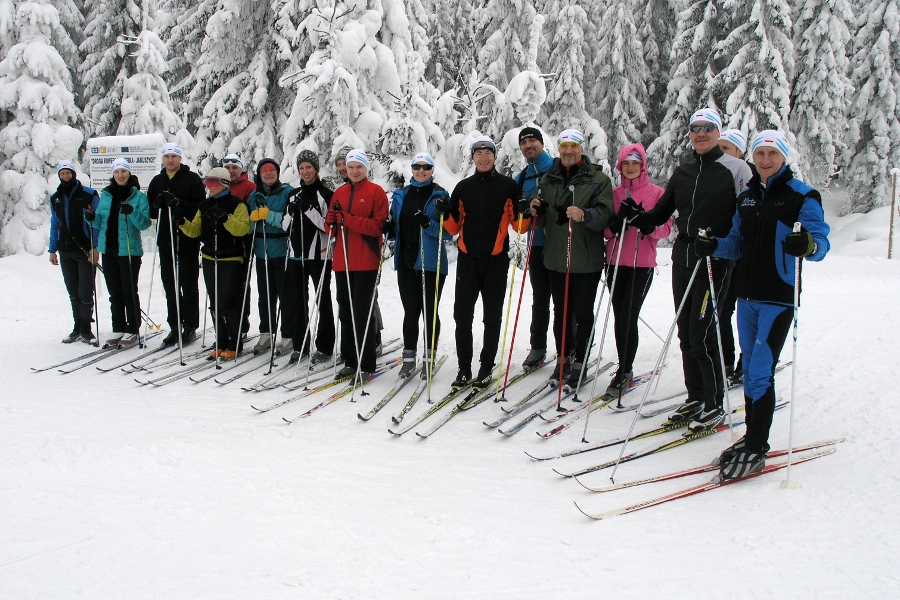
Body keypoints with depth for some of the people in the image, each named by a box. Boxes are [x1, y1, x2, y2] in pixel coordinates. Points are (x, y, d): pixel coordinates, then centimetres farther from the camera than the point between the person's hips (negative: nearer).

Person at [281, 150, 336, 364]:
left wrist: (308, 210, -20)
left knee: (323, 301, 1)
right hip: (296, 255, 6)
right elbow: (285, 227, 14)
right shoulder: (295, 195, 14)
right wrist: (291, 213, -6)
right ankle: (300, 345, 19)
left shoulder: (326, 194, -4)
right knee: (296, 300, 8)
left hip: (319, 256, -6)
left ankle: (324, 347, 7)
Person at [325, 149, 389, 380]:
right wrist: (332, 222, -10)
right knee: (345, 312, 9)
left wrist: (348, 219, -20)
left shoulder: (376, 192, -1)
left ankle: (366, 365, 2)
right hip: (342, 262, 5)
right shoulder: (339, 193, 14)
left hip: (366, 262, -5)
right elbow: (331, 228, 13)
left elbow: (377, 225, -11)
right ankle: (350, 361, 18)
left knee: (362, 313, -5)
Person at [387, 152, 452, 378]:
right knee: (410, 310, 8)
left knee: (429, 311, 2)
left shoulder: (440, 195, -1)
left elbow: (448, 231, -5)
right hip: (406, 261, 4)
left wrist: (429, 224, -22)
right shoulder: (401, 195, 12)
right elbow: (395, 227, 19)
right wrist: (388, 228, -3)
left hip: (431, 262, -3)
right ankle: (409, 357, 15)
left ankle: (429, 357, 13)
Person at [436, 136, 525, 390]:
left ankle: (486, 368, 15)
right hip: (467, 258, 2)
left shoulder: (508, 185, 3)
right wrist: (446, 214, -8)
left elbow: (519, 225, 3)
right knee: (462, 314, 2)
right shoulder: (463, 187, 9)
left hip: (496, 259, -2)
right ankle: (464, 368, 12)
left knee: (492, 316, 6)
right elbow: (454, 228, 10)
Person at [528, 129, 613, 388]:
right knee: (560, 311, 12)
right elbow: (543, 218, 17)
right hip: (555, 257, 4)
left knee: (583, 313, 1)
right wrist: (537, 211, -5)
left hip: (586, 259, -4)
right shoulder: (548, 179, 12)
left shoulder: (598, 179, -2)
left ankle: (579, 363, 11)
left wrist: (584, 215, -31)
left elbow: (605, 215, -13)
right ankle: (562, 358, 24)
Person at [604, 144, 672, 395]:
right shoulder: (614, 193, 10)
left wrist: (651, 227, -23)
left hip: (642, 263, -3)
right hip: (615, 262, 4)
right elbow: (605, 228, 12)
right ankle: (625, 369, 19)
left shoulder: (656, 193, 1)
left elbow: (666, 227, -2)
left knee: (628, 317, -8)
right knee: (619, 317, 6)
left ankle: (625, 372, 2)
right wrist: (613, 226, -11)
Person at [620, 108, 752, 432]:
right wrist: (636, 216, 2)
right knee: (686, 332, 9)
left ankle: (714, 406, 5)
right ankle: (695, 398, 22)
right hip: (683, 258, 6)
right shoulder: (683, 172, 15)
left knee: (702, 333, -8)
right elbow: (661, 213, 20)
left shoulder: (735, 168, -3)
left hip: (715, 261, -6)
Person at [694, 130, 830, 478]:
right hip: (746, 295, 6)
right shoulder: (746, 198, 14)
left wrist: (809, 245, -35)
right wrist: (714, 246, -2)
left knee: (761, 373, -8)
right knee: (750, 370, 12)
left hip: (778, 297, -6)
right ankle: (752, 438, 22)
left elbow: (821, 243, -12)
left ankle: (756, 450, -1)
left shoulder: (802, 197, -5)